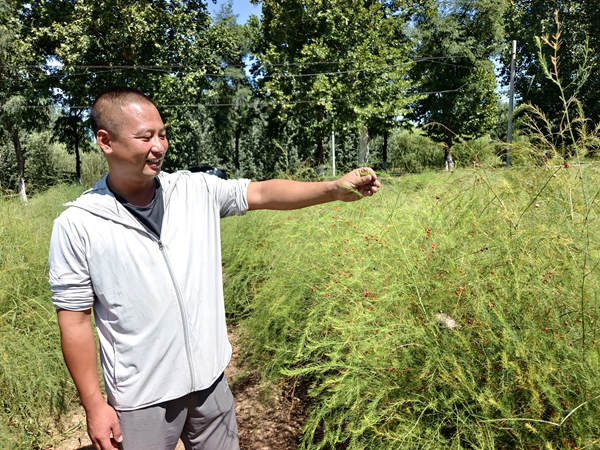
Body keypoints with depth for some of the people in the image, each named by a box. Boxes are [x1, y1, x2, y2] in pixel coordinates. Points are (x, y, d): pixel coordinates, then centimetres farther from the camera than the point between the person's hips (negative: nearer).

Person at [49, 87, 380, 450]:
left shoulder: (196, 190, -5)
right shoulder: (77, 226, -13)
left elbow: (262, 193, -7)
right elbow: (75, 321, -8)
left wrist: (335, 189, -20)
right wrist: (95, 405, -6)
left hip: (210, 379, 3)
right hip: (142, 398, -3)